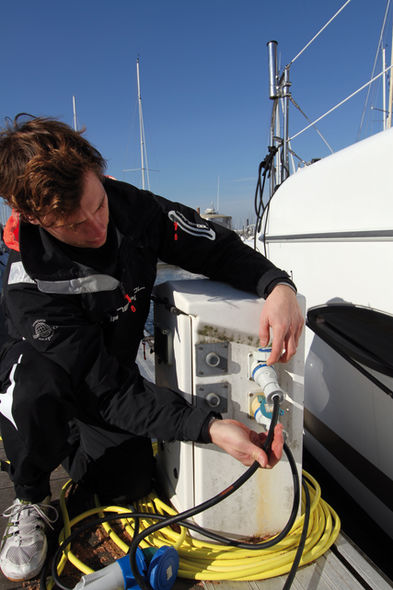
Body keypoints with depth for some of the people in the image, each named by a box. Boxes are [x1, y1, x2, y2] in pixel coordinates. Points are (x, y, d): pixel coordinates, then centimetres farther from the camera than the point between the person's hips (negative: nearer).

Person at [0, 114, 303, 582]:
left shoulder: (133, 208, -22)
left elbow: (220, 249, -14)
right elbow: (107, 390, -35)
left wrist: (279, 285, -34)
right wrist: (210, 428, -43)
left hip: (113, 371, 4)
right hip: (39, 378, -3)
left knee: (130, 482, -7)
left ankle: (65, 440, 27)